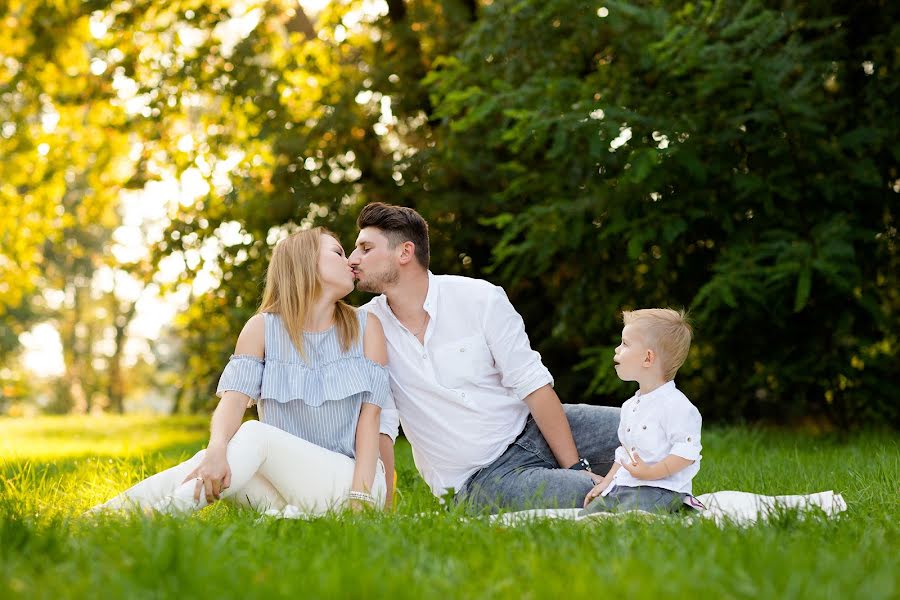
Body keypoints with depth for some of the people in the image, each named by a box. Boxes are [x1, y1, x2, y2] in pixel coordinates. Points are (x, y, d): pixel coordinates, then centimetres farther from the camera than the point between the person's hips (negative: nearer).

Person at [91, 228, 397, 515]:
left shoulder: (365, 326, 3)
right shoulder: (263, 328, 5)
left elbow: (371, 411, -4)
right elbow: (234, 397, -9)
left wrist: (360, 496, -16)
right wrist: (217, 450, -32)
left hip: (347, 480, -2)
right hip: (286, 488, 2)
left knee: (254, 435, -27)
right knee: (212, 465, -26)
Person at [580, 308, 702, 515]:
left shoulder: (675, 405, -12)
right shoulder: (630, 406, 19)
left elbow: (687, 451, -18)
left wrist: (651, 472, -24)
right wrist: (607, 481, 19)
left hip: (661, 488, -8)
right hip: (623, 486, 8)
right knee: (586, 516, -8)